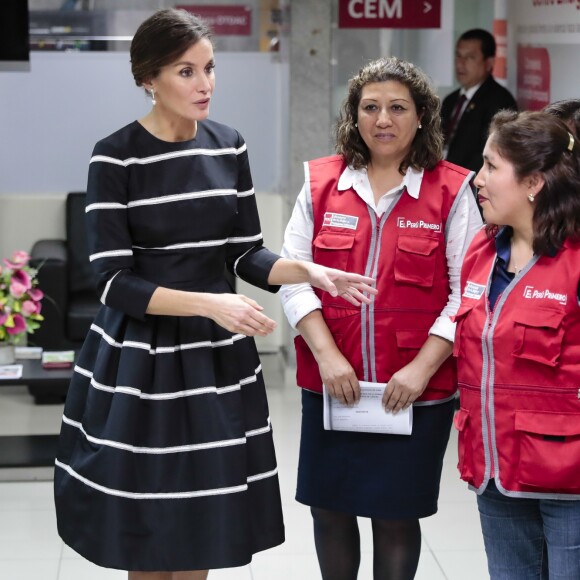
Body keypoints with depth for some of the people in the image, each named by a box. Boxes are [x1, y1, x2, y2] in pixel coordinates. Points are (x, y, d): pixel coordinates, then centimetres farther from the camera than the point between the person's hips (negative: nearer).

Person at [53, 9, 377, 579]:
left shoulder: (228, 147, 3)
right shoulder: (115, 158, -12)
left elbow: (245, 255, 7)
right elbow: (115, 282, -16)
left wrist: (307, 271, -11)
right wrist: (210, 303, -26)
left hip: (216, 355, 4)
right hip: (140, 359, -4)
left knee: (201, 530, 10)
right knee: (147, 534, 5)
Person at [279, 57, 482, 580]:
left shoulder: (451, 191, -1)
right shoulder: (321, 184, 5)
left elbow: (467, 292, -5)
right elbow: (293, 275, 2)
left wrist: (422, 368, -13)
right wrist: (326, 355, -10)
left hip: (416, 391, -2)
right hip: (330, 385, 2)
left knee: (396, 515, 6)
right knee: (329, 508, 10)